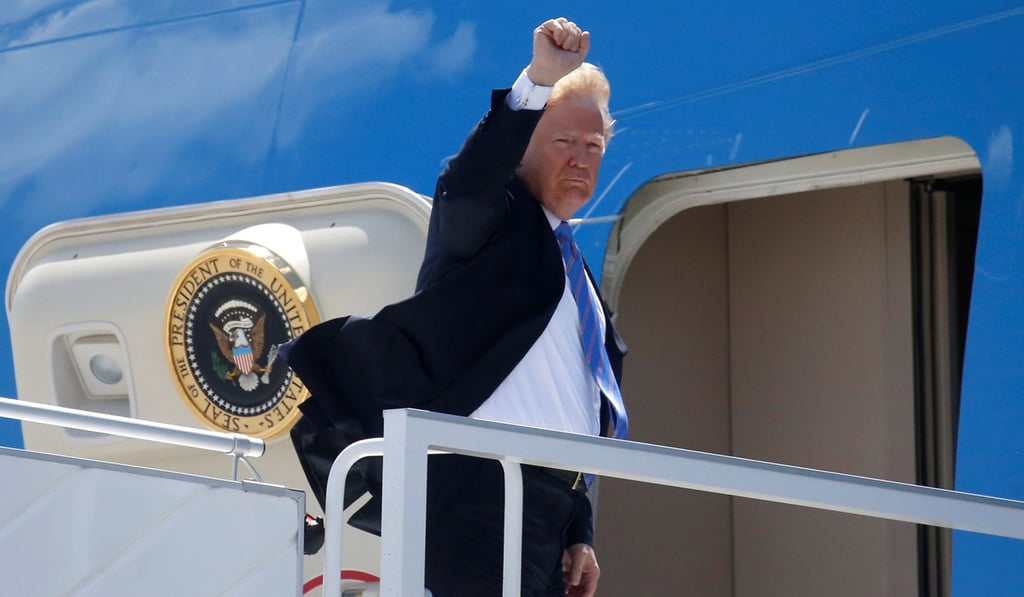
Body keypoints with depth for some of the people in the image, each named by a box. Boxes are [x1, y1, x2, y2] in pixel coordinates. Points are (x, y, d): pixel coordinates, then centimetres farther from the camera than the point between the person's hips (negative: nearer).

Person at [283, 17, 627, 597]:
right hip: (484, 495, -8)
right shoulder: (491, 221, 4)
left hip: (551, 507, 8)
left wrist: (580, 535, 16)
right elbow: (464, 185, -22)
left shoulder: (578, 280, 25)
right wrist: (539, 81, -33)